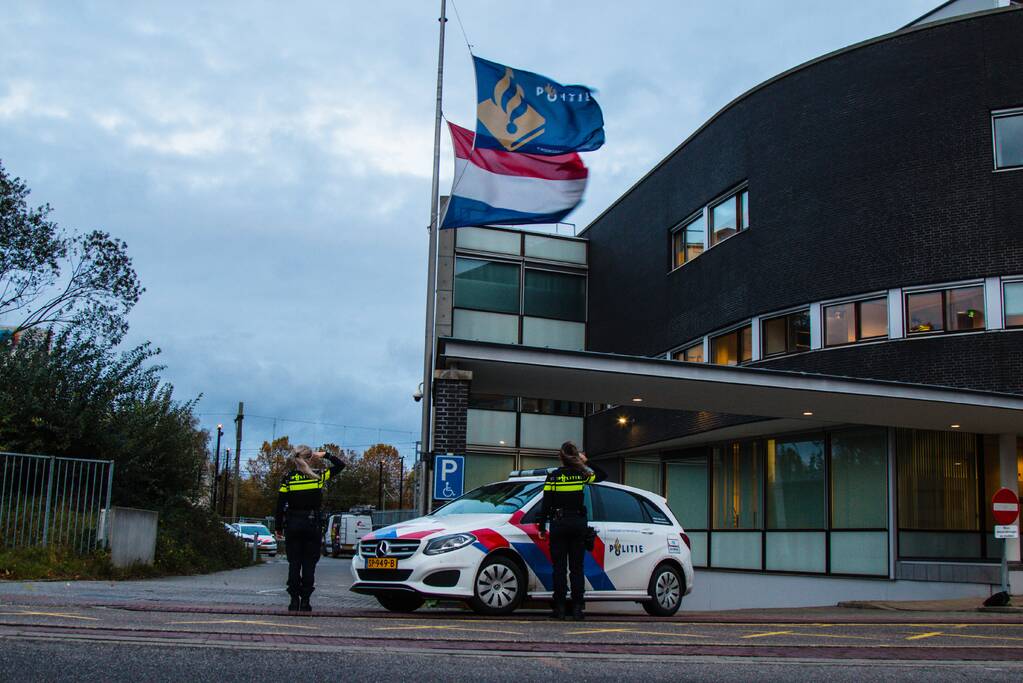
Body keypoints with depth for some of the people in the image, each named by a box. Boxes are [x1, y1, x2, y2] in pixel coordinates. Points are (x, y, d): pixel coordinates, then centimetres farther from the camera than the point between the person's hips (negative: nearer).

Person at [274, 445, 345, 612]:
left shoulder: (288, 478, -1)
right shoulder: (318, 475, -3)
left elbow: (280, 505, 0)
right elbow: (340, 465, 10)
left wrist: (279, 528, 6)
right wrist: (325, 454, 10)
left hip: (292, 523, 1)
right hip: (312, 523, -1)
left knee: (294, 563, 6)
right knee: (309, 563, 3)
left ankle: (294, 600, 3)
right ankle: (305, 601, 0)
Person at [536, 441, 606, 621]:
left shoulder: (553, 477, -3)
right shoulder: (581, 475, 1)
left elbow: (545, 504, -4)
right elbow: (603, 475, 19)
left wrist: (542, 526, 3)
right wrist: (586, 463, 19)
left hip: (558, 524, -1)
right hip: (578, 524, 2)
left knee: (559, 567, 2)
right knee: (577, 567, 5)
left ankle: (560, 607, -2)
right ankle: (577, 608, 0)